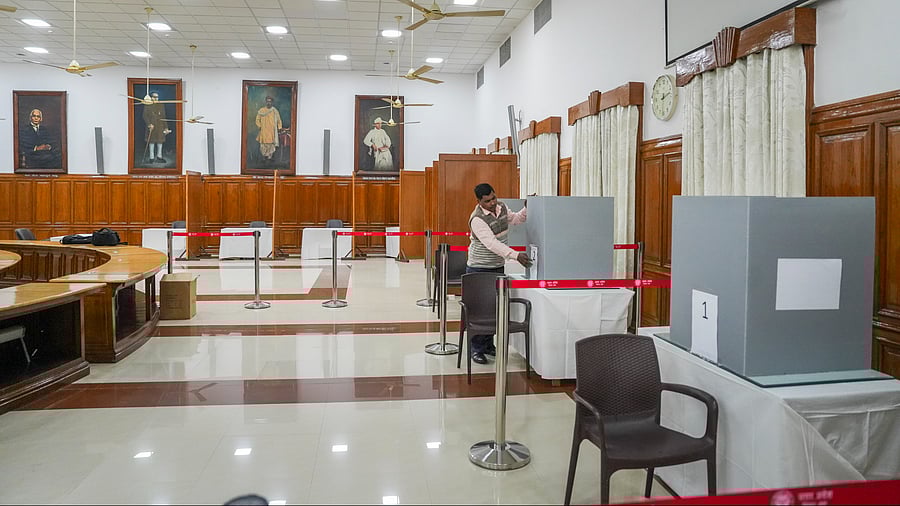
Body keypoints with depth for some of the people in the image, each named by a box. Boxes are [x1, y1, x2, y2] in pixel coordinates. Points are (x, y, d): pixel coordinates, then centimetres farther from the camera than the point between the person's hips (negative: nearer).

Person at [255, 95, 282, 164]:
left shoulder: (275, 111, 5)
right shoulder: (261, 110, 4)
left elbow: (279, 120, 14)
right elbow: (258, 119, 12)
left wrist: (279, 128, 8)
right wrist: (259, 126, 0)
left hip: (272, 131, -1)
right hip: (263, 131, 1)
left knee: (271, 144, -6)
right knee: (264, 144, 0)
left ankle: (269, 158, 0)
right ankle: (265, 157, 12)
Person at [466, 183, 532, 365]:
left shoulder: (502, 207, 2)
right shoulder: (477, 219, -23)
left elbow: (515, 219, 21)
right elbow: (492, 243, -33)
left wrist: (527, 209, 1)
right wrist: (515, 255, -42)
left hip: (498, 267, 7)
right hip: (479, 269, -7)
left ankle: (489, 344, 23)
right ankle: (477, 349, 7)